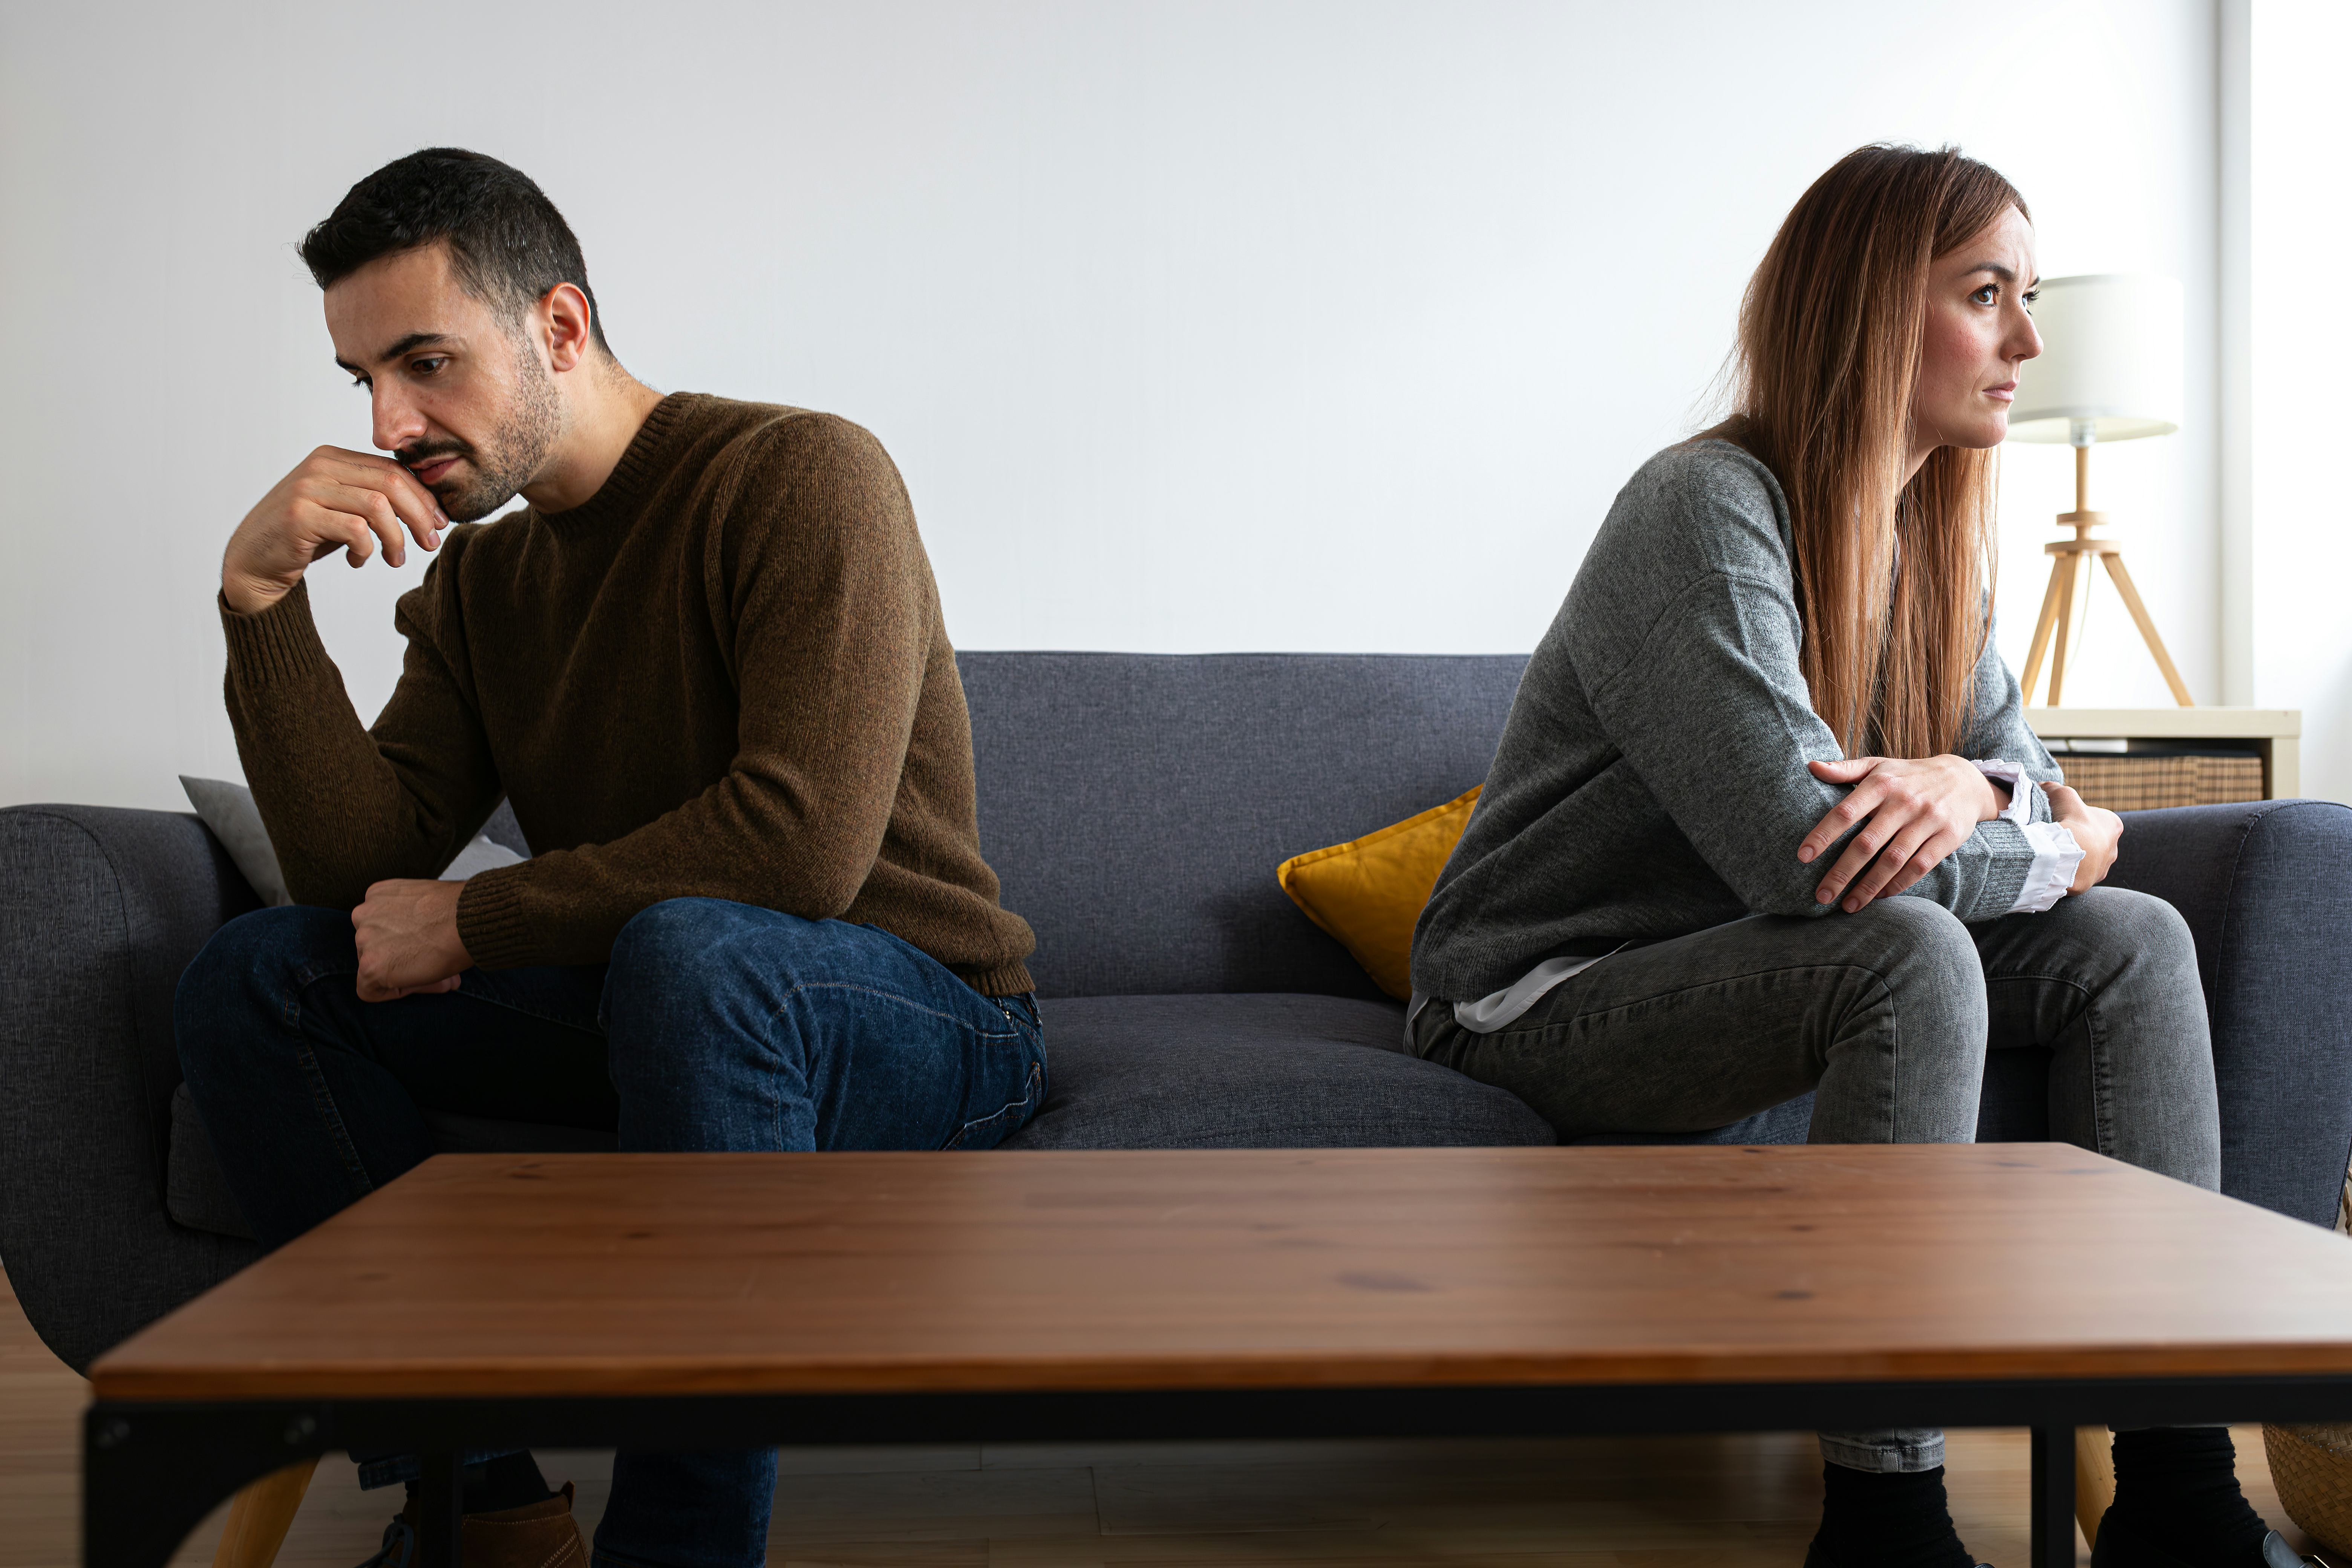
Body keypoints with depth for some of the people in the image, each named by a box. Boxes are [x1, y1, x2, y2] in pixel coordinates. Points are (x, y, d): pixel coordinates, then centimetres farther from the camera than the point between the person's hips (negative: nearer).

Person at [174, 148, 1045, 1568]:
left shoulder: (801, 476, -14)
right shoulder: (477, 575, 9)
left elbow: (801, 844, -26)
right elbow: (362, 866, -2)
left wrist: (473, 924, -15)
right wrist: (262, 595, -12)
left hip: (921, 1025, -6)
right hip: (644, 1010, 7)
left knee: (689, 948, -39)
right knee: (255, 977, -7)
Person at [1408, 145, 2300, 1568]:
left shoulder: (1932, 534, 7)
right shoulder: (1707, 512, -21)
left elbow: (2023, 767, 7)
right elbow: (1801, 847, -32)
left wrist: (1967, 785, -20)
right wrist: (2060, 847, -14)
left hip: (1759, 960, 8)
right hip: (1551, 996, -8)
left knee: (2133, 940, -6)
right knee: (1912, 954, -33)